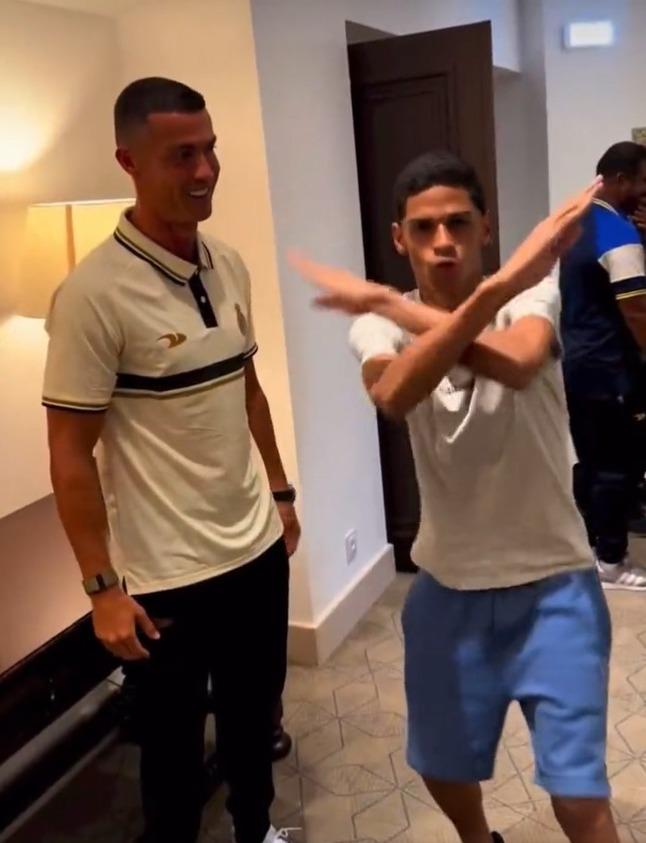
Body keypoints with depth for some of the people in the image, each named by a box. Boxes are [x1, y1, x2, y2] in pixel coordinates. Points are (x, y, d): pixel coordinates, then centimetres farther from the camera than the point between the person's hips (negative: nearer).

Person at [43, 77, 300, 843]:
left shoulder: (228, 265, 3)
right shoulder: (94, 293, -18)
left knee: (254, 716, 25)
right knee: (173, 746, 15)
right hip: (165, 575, -6)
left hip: (256, 547, 7)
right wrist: (102, 586, -14)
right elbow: (70, 452, -15)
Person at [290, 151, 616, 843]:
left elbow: (518, 364, -36)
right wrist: (496, 286, -43)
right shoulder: (377, 328, -8)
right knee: (442, 765, 21)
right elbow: (393, 395, -33)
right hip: (448, 586, 3)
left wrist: (389, 303, -29)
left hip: (551, 584, -2)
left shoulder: (531, 293, -11)